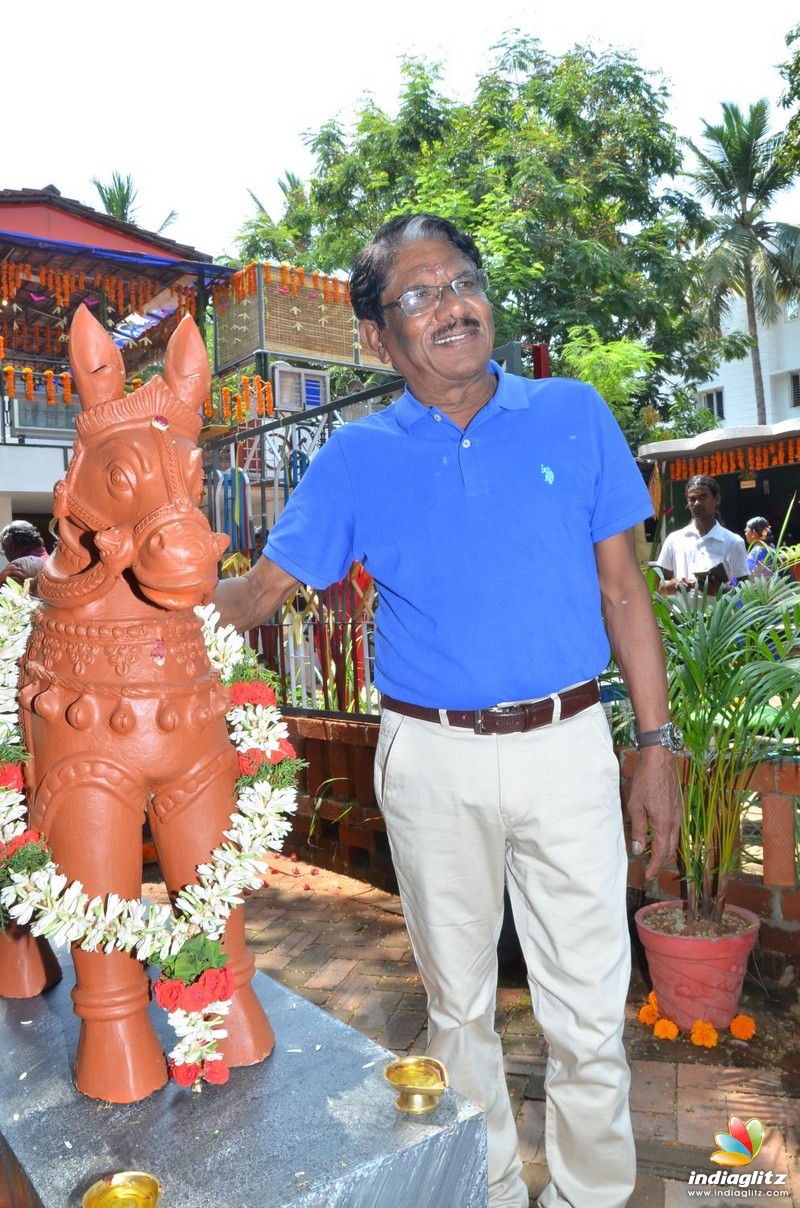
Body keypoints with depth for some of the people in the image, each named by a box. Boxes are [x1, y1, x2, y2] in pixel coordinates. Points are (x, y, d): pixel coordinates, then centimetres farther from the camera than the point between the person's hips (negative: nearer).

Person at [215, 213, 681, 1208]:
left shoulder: (573, 415, 3)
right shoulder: (356, 458, 2)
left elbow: (621, 586, 3)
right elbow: (258, 590, 5)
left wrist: (656, 746, 1)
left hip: (569, 747, 0)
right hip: (433, 762, 1)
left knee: (590, 1011, 8)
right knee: (459, 1001, 17)